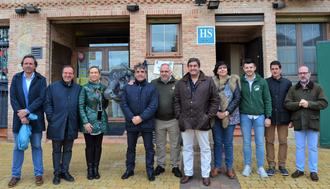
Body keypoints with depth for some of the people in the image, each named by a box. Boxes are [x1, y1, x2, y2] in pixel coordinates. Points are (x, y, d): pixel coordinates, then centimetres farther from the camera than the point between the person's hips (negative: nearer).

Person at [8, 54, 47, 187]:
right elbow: (13, 98, -2)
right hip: (19, 117, 2)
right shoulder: (16, 78, 5)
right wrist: (21, 115, -12)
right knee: (18, 147, 10)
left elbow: (42, 98, -10)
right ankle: (15, 175, 21)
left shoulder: (41, 79, -1)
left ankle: (38, 174, 16)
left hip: (35, 118, -2)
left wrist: (27, 111, -17)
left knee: (36, 146, 7)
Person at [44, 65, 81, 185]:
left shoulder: (78, 88, 6)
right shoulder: (53, 87, 2)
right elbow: (47, 103, 0)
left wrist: (78, 121, 0)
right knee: (57, 150, 9)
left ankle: (65, 171, 25)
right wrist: (51, 119, -8)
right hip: (57, 124, -2)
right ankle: (57, 173, 20)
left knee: (68, 150, 12)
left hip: (71, 125, 2)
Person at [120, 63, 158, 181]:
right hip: (131, 123, 2)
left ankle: (150, 170, 22)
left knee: (149, 148, 8)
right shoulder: (127, 87, 4)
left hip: (147, 123, -1)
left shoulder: (152, 88, -1)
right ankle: (129, 169, 31)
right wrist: (132, 118, -15)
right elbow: (123, 104, -2)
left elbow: (153, 106, -9)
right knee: (130, 148, 15)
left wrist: (141, 117, -17)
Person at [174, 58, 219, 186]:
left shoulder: (208, 81, 0)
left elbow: (215, 100, 0)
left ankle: (206, 175, 23)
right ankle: (188, 173, 28)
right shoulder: (181, 83, 6)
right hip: (185, 121, 2)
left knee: (205, 148, 9)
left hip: (202, 121, -2)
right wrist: (179, 115, -1)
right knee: (187, 148, 13)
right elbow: (176, 101, 7)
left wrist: (210, 115, -6)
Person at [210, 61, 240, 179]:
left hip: (230, 116, 0)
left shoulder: (233, 81, 1)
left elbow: (237, 98, -5)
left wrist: (227, 112, -13)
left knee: (228, 143, 7)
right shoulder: (212, 82, 2)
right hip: (216, 116, 1)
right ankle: (217, 166, 21)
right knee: (217, 142, 9)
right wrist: (216, 112, -11)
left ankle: (229, 168, 20)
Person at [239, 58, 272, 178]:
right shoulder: (239, 82, -1)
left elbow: (267, 100, 1)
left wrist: (268, 116, -2)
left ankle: (260, 167, 19)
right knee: (246, 142, 9)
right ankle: (247, 166, 22)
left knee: (260, 143, 7)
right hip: (245, 116, 0)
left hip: (259, 116, 0)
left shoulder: (262, 81, 0)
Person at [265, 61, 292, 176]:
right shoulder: (266, 82, 1)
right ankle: (271, 165, 15)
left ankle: (282, 165, 20)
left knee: (283, 142, 7)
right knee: (269, 141, 5)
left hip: (283, 117, 1)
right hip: (269, 116, -1)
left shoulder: (287, 83, 5)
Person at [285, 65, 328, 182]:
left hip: (313, 122, -1)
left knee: (313, 148, 8)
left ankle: (313, 171, 20)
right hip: (298, 123, 1)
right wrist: (298, 104, -17)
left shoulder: (317, 87, 2)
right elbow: (287, 104, -1)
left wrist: (309, 104, -18)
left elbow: (324, 103, -6)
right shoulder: (293, 89, 6)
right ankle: (299, 169, 22)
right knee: (299, 147, 11)